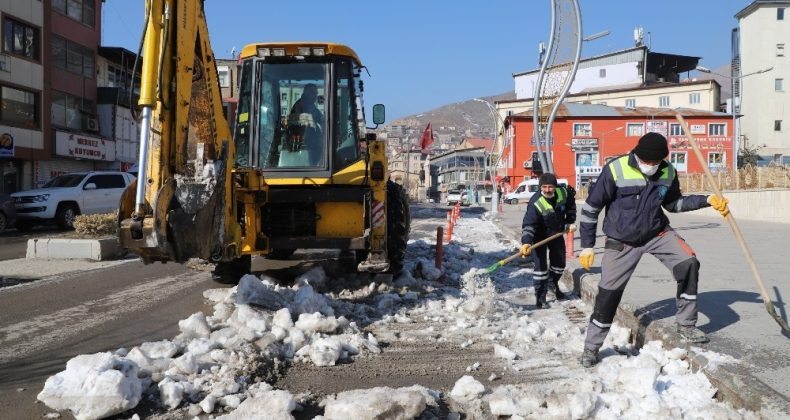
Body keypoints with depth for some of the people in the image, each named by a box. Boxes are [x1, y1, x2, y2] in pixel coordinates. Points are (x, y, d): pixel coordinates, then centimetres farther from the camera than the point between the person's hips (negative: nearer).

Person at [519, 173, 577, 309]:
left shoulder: (564, 193, -18)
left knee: (560, 262, 17)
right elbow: (528, 225, -39)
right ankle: (540, 297, 0)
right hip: (540, 235, -5)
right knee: (541, 265, -10)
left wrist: (569, 221, 8)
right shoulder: (535, 203, -33)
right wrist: (526, 243, -53)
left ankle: (553, 283, 45)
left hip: (557, 233, 5)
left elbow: (571, 205, 7)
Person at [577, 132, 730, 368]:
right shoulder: (616, 170, -21)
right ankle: (591, 347, 16)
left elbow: (673, 203, 12)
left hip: (658, 233, 4)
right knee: (608, 293, -2)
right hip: (622, 242, -3)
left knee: (689, 264, -16)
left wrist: (707, 200, -2)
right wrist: (587, 246, -9)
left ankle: (686, 325, 2)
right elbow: (592, 207, -12)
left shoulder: (668, 172, -7)